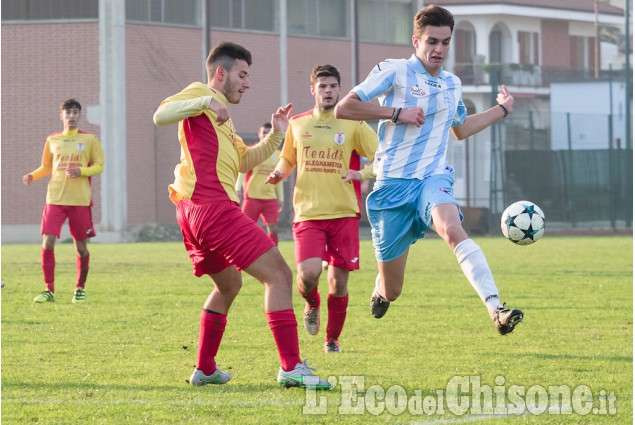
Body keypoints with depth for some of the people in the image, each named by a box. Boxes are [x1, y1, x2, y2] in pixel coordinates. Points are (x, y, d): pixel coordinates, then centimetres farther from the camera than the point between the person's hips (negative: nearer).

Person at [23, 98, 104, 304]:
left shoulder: (90, 139, 3)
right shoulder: (52, 140, 10)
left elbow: (99, 166, 5)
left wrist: (81, 171, -14)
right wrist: (32, 176, 0)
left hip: (80, 200, -1)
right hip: (55, 198, 1)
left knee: (81, 247, 3)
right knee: (47, 243, -11)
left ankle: (80, 288, 22)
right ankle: (49, 290, -3)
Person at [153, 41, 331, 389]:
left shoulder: (220, 116, 27)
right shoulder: (201, 94, 0)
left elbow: (244, 161, 29)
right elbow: (161, 115, -17)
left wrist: (275, 135, 18)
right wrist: (203, 102, -27)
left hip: (195, 214, 11)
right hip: (212, 207, -11)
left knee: (229, 285, 28)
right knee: (278, 275, -12)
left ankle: (204, 369, 31)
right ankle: (291, 367, -19)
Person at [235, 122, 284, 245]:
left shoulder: (277, 154, 13)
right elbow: (242, 171, -6)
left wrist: (280, 198, 18)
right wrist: (238, 189, -20)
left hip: (270, 198, 3)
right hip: (252, 197, -3)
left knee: (273, 229, -7)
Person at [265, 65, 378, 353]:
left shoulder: (353, 125, 3)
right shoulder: (297, 124, 10)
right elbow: (288, 159, 25)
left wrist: (362, 174, -16)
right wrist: (279, 173, 4)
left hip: (344, 213, 0)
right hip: (308, 213, 0)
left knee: (339, 281, 1)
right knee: (309, 273, -20)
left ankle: (332, 339, 21)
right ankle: (311, 305, 16)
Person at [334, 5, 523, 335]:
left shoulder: (452, 84, 16)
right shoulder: (395, 71, -3)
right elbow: (343, 108, -10)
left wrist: (501, 109, 31)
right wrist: (398, 112, -15)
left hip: (434, 179, 2)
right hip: (393, 184, -2)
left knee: (452, 230, -35)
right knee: (391, 291, 3)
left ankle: (496, 309, -51)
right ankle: (380, 291, 44)